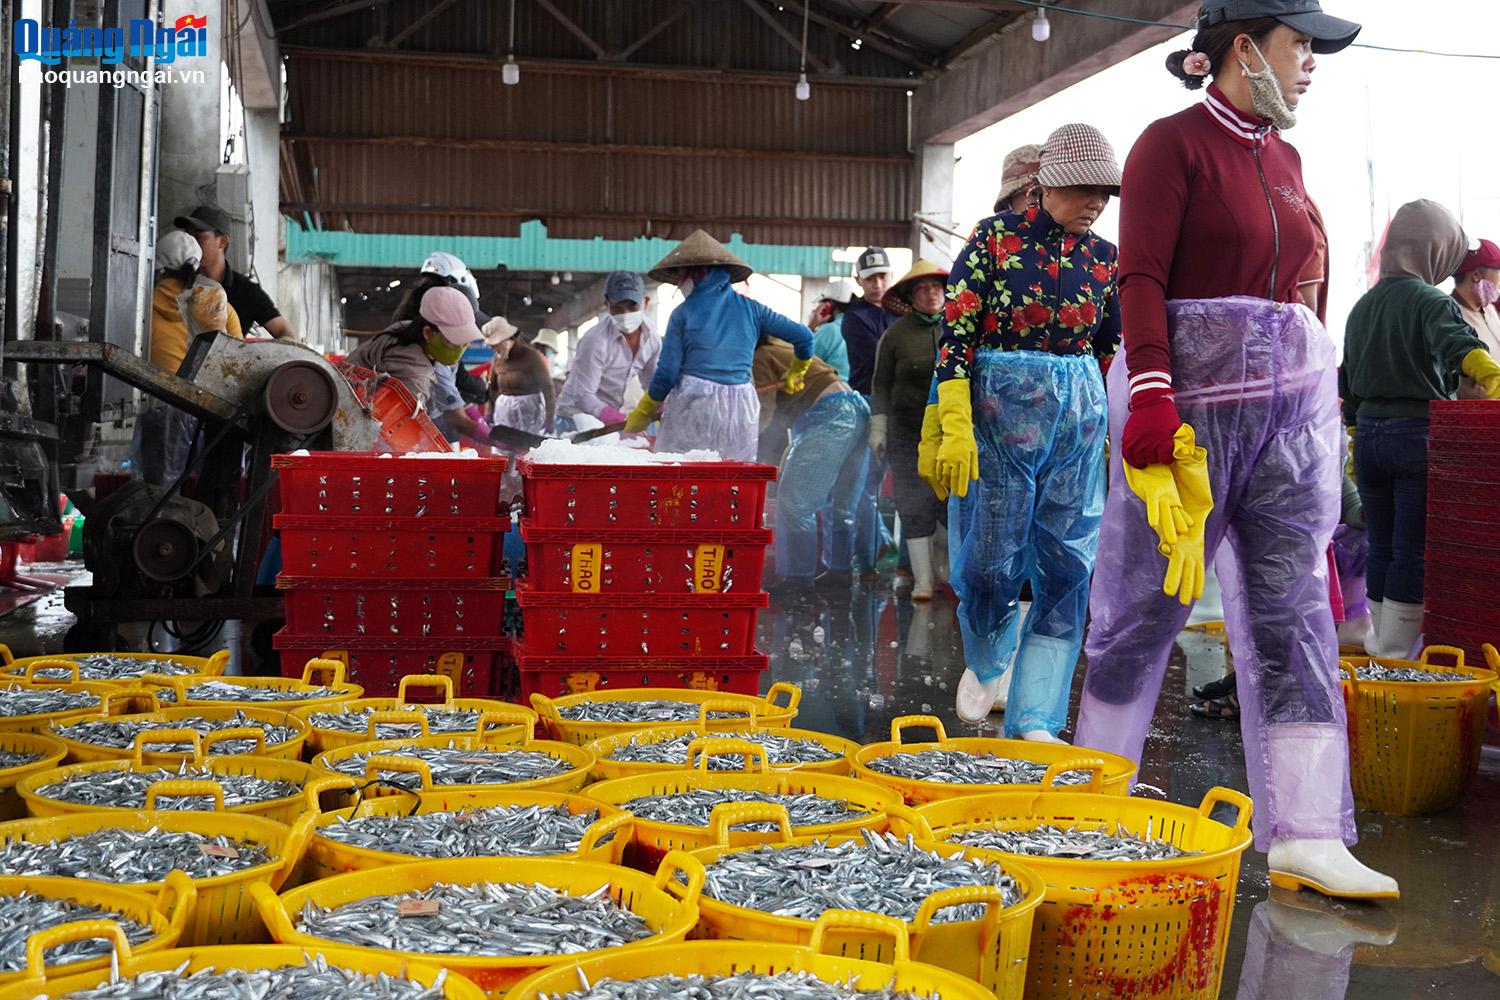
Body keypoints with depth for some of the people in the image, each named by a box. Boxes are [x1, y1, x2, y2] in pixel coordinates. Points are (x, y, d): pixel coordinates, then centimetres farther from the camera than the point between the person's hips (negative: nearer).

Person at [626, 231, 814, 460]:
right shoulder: (750, 308, 10)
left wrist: (640, 414, 10)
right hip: (741, 411, 3)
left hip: (693, 409, -3)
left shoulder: (683, 313, 1)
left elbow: (666, 374, -2)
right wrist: (795, 374, 30)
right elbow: (804, 336, 12)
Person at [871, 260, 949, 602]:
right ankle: (922, 580, 7)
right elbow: (881, 385, 7)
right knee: (916, 505, 0)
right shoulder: (896, 334, 4)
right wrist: (878, 428, 2)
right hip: (909, 432, -1)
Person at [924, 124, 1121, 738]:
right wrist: (956, 428, -15)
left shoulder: (1104, 258, 8)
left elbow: (1115, 351, 15)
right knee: (993, 559, -1)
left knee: (1067, 566, -1)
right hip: (1000, 410, -4)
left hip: (1079, 416, 4)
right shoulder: (996, 237, -5)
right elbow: (955, 332, -8)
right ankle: (985, 661, 32)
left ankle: (1034, 721, 6)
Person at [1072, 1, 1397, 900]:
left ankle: (1305, 836, 5)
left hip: (1294, 399, 7)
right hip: (1192, 393, -7)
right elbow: (1141, 280, -12)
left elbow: (1290, 287, 18)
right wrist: (1151, 409, -22)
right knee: (1144, 606, 1)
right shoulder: (1175, 143, -4)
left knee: (1294, 613, 3)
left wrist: (1316, 396, 14)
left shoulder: (1283, 157, 17)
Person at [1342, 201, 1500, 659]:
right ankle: (1394, 660, -3)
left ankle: (1381, 650, 17)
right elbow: (1456, 343, -31)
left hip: (1368, 436, 7)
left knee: (1381, 549, 12)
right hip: (1417, 434, -7)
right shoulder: (1432, 302, -9)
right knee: (1414, 553, -3)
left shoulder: (1362, 307, 14)